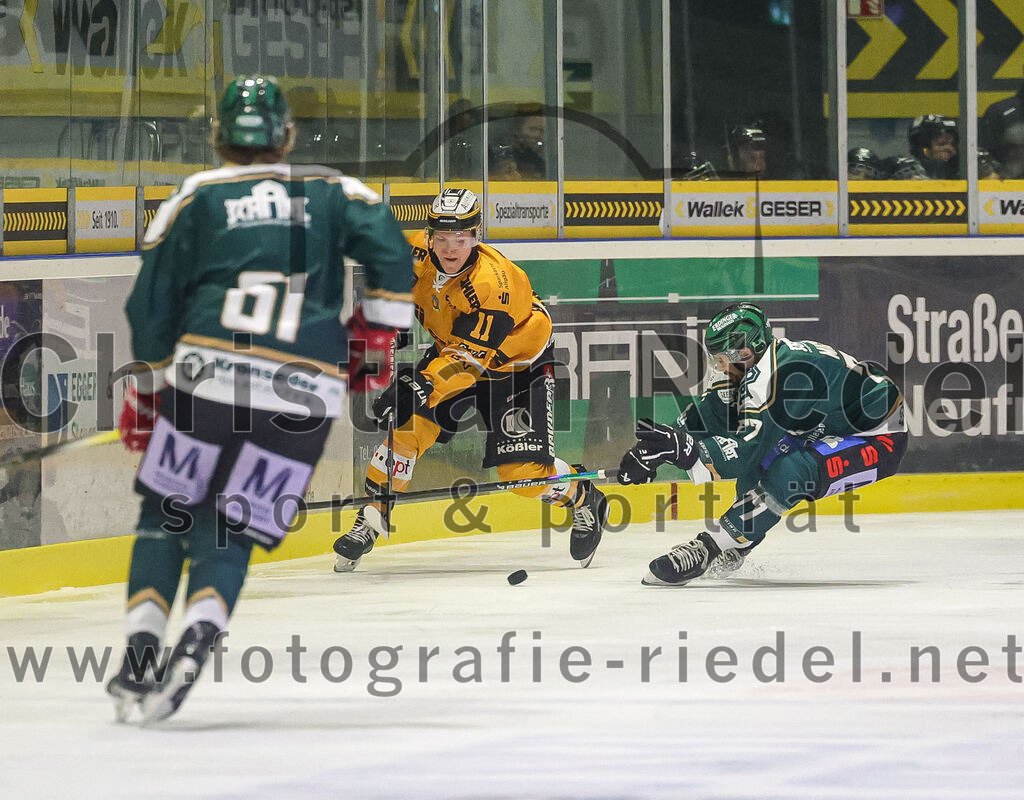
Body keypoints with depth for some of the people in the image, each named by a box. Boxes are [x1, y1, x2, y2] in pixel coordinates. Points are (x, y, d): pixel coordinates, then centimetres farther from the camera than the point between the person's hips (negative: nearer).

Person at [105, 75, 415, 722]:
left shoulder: (194, 198, 11)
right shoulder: (330, 191, 14)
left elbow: (152, 304, 10)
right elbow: (391, 250, 1)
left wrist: (147, 390, 19)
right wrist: (375, 336, 12)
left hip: (204, 375, -1)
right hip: (304, 394, 1)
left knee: (166, 515, 16)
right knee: (230, 532, 9)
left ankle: (140, 656, 4)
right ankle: (199, 636, -17)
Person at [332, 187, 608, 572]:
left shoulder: (491, 282, -36)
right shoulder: (420, 253, -18)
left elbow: (471, 357, -39)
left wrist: (424, 385, -48)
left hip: (518, 360, -6)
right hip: (452, 348, 6)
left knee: (522, 466, -13)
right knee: (408, 423, -15)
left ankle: (584, 501, 15)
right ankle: (372, 517, -5)